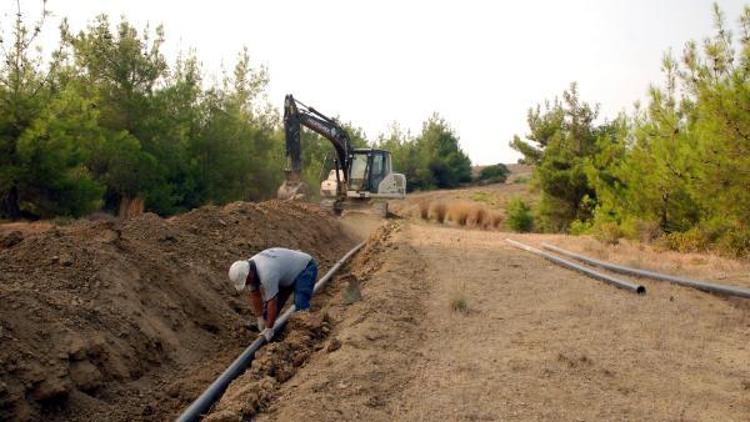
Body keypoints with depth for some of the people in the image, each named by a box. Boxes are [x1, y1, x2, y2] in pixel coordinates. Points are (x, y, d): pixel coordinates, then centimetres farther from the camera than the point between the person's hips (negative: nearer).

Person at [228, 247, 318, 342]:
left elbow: (272, 304, -32)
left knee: (300, 306, -24)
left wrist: (269, 329, -22)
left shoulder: (266, 274, -39)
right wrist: (260, 319, 1)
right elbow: (255, 295, -2)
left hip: (305, 267, -8)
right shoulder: (247, 269, -13)